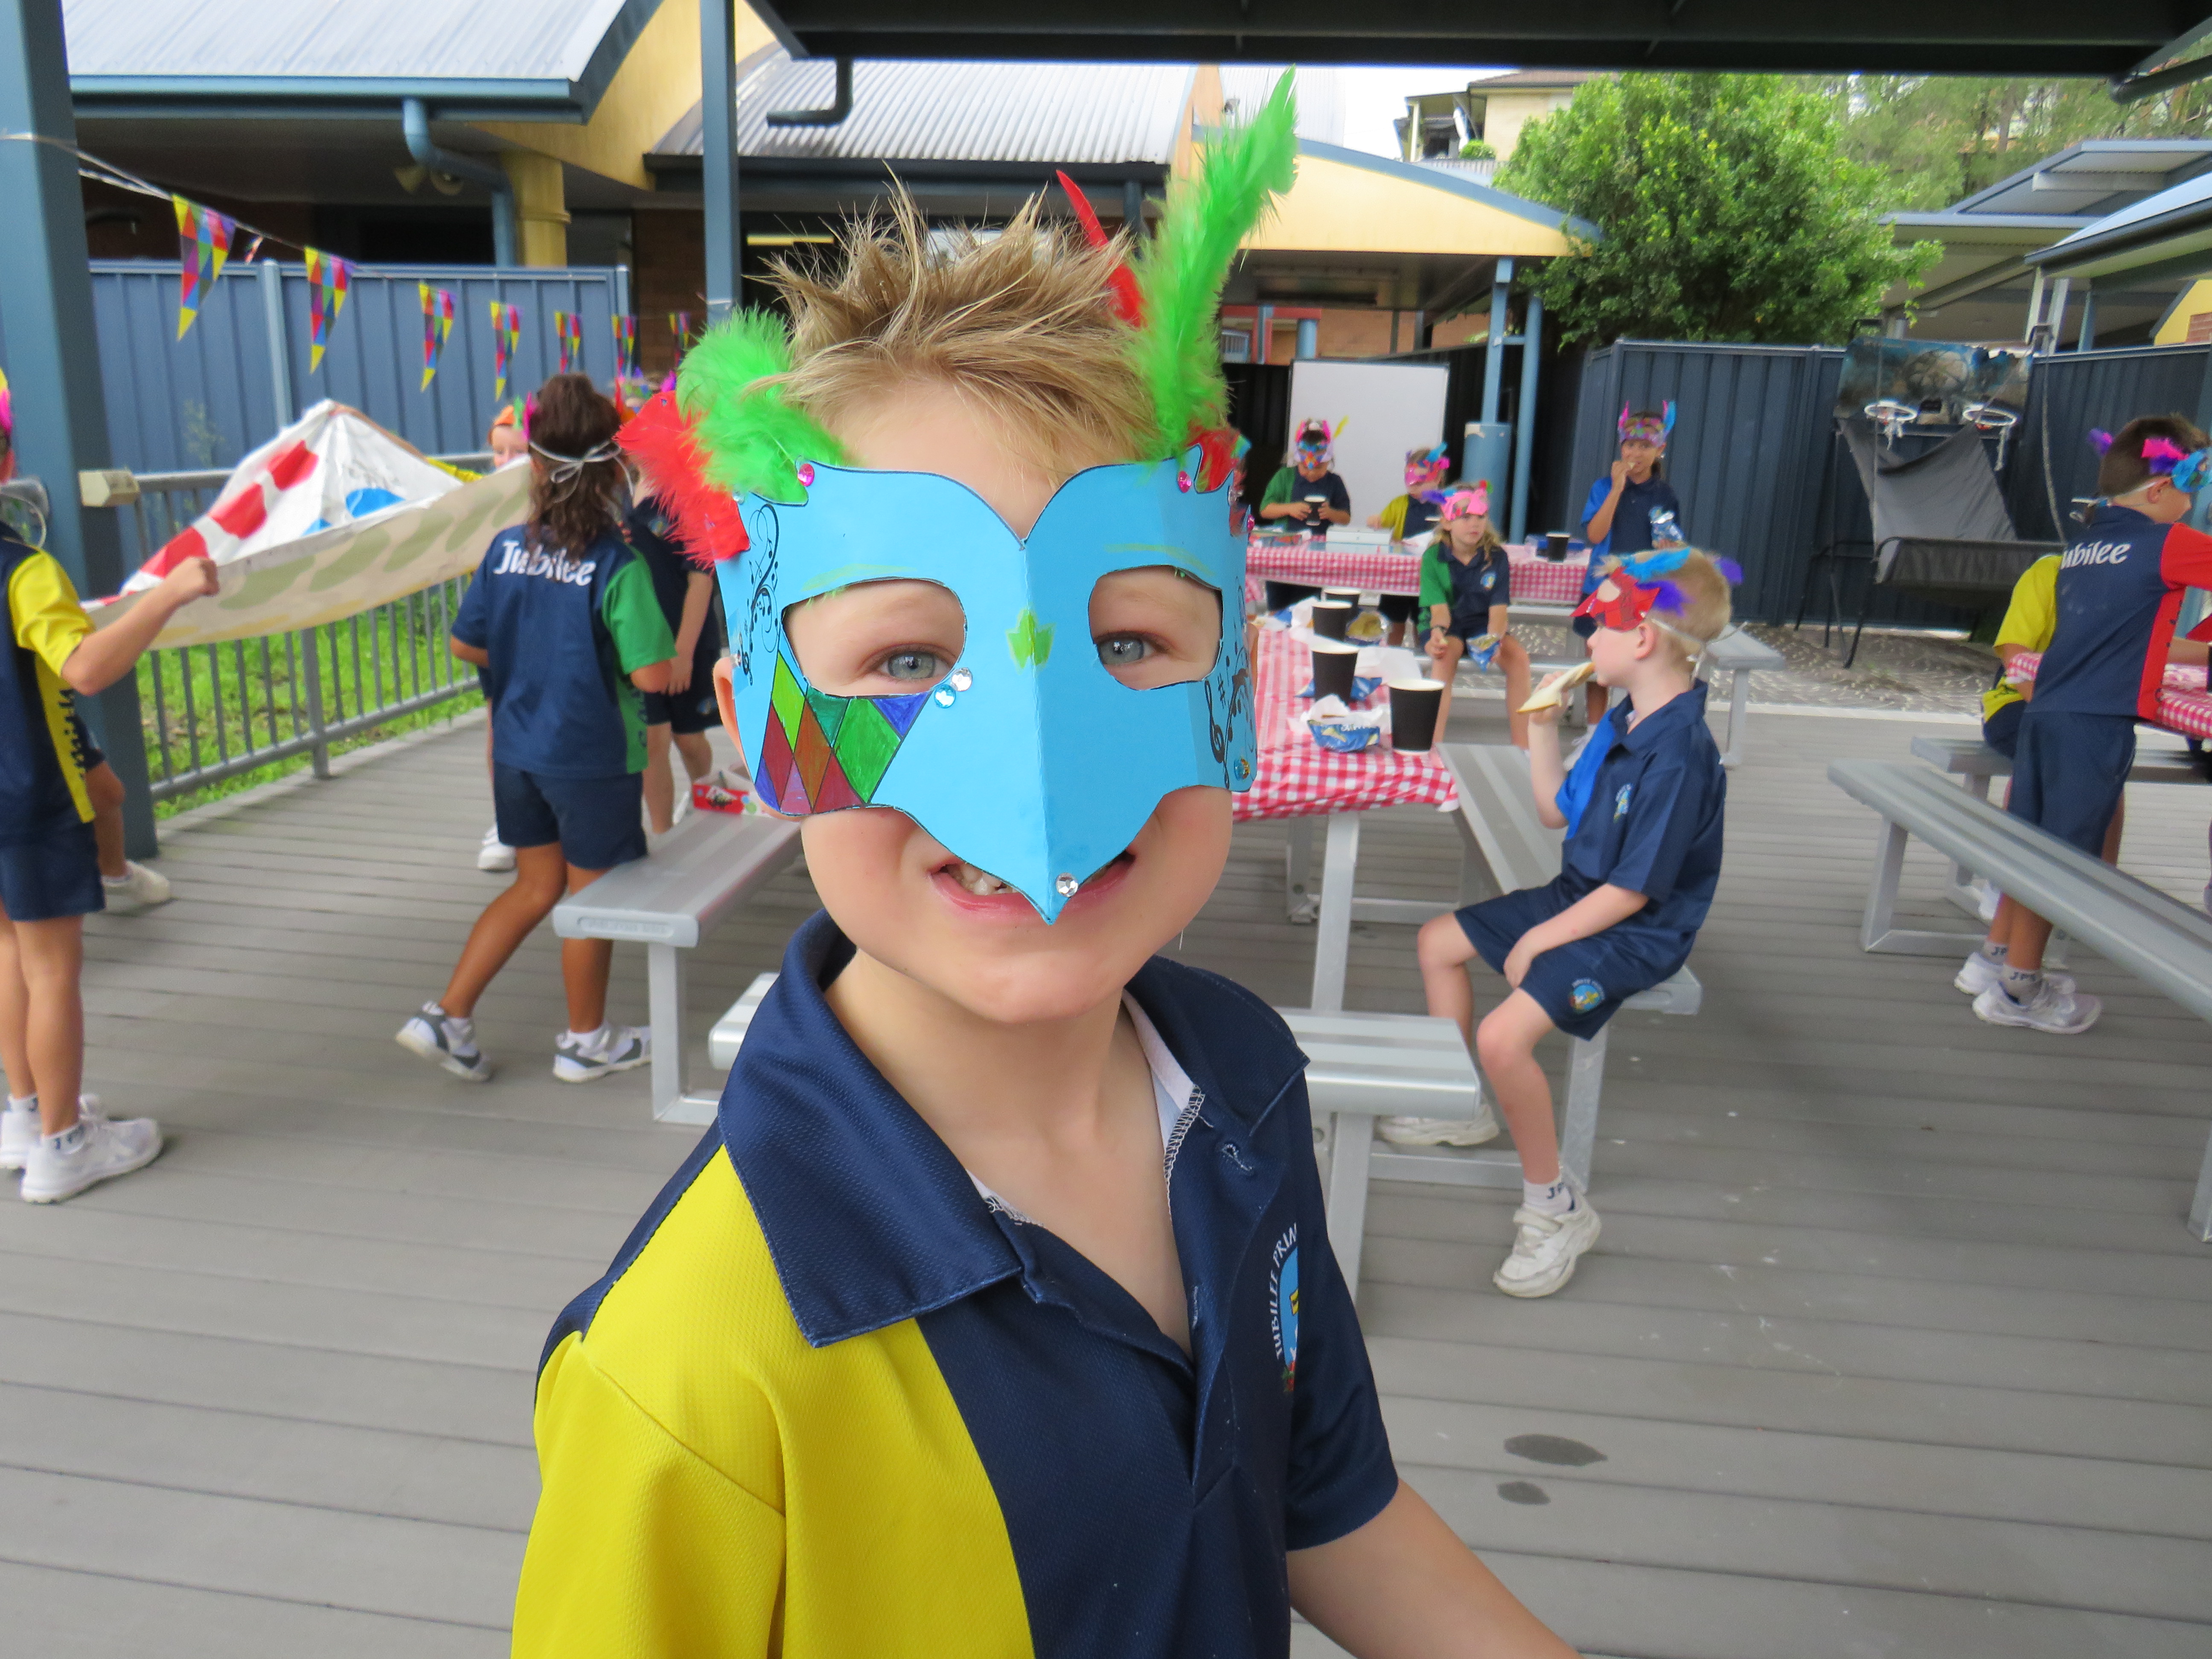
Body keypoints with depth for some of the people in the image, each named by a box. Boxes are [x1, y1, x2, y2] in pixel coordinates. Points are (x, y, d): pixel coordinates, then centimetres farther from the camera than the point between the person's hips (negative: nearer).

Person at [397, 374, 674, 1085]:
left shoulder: (507, 547, -1)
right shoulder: (618, 565, -19)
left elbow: (466, 643, 5)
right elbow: (653, 675, -23)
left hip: (518, 752, 6)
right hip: (593, 758, -6)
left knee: (536, 886, 21)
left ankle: (447, 1017, 20)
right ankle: (586, 1041, 27)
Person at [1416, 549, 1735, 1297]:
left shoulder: (1679, 756, -27)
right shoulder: (1622, 723, 2)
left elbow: (1633, 891, -24)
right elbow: (1558, 811, 14)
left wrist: (1540, 941, -17)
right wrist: (1543, 729, 4)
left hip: (1635, 934, -10)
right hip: (1577, 896, 11)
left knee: (1504, 1035, -28)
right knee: (1438, 942, 16)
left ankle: (1556, 1208, -6)